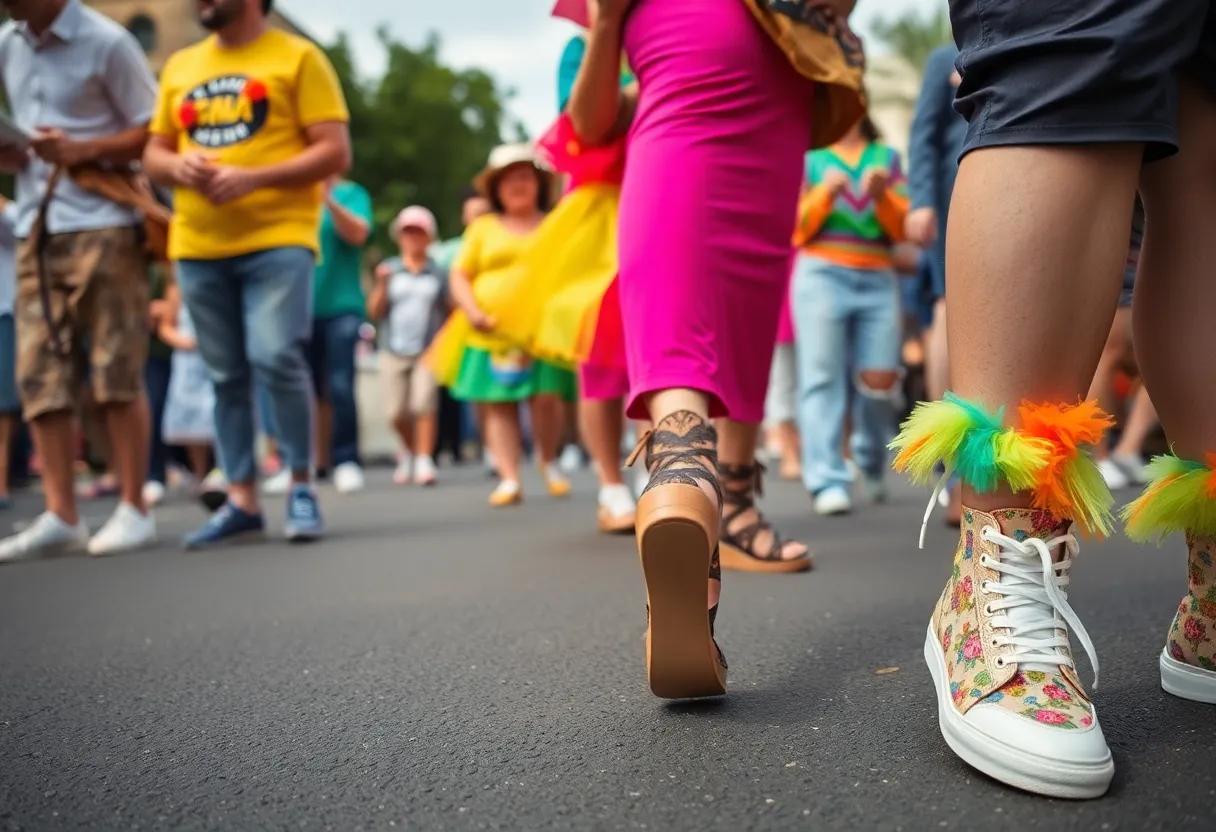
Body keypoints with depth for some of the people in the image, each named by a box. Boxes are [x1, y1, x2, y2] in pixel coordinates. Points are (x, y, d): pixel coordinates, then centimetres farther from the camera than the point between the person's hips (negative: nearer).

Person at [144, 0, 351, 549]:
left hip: (278, 240, -5)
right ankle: (241, 500, 14)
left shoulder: (297, 57, 1)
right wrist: (178, 165, -4)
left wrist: (254, 177, -17)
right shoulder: (179, 67, 17)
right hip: (198, 247, 5)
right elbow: (153, 153, 20)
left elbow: (335, 152, -5)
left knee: (276, 359, -17)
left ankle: (301, 487, 0)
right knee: (226, 376, 6)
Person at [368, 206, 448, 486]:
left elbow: (450, 313, 11)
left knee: (424, 404, -18)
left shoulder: (438, 274, 7)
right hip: (394, 352, 1)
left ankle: (424, 461, -9)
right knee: (396, 412, 0)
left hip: (429, 351, -1)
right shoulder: (389, 270, 8)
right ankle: (409, 450, 28)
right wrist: (381, 285, -8)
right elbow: (374, 313, 5)